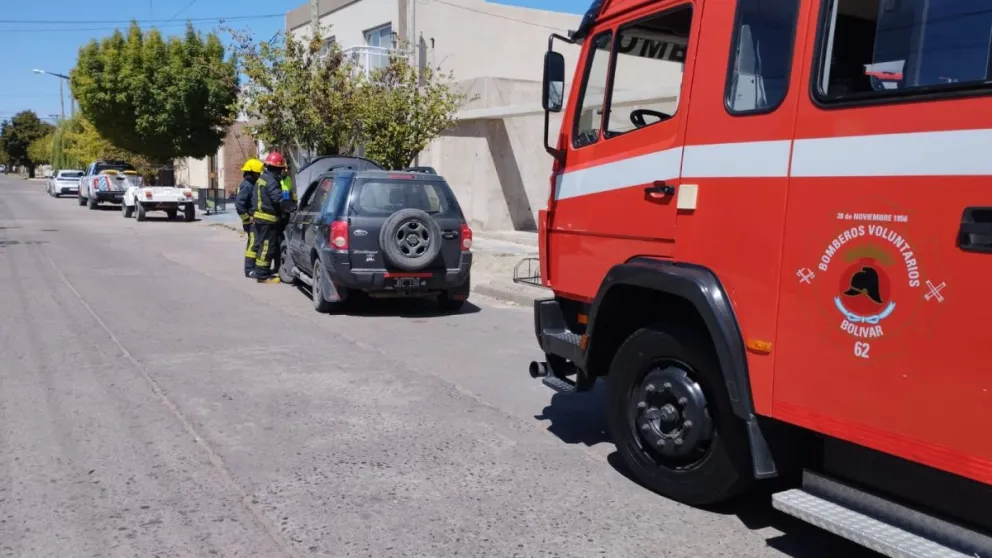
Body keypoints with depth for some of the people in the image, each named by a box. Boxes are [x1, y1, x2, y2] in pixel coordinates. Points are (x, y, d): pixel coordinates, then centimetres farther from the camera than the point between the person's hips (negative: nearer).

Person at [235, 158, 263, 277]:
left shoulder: (252, 184, 15)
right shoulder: (247, 186, -16)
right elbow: (239, 204, -24)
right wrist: (247, 218, -18)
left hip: (255, 220, 10)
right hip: (252, 221, -10)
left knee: (254, 244, 15)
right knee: (253, 244, -9)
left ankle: (252, 268, 23)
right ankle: (249, 270, -5)